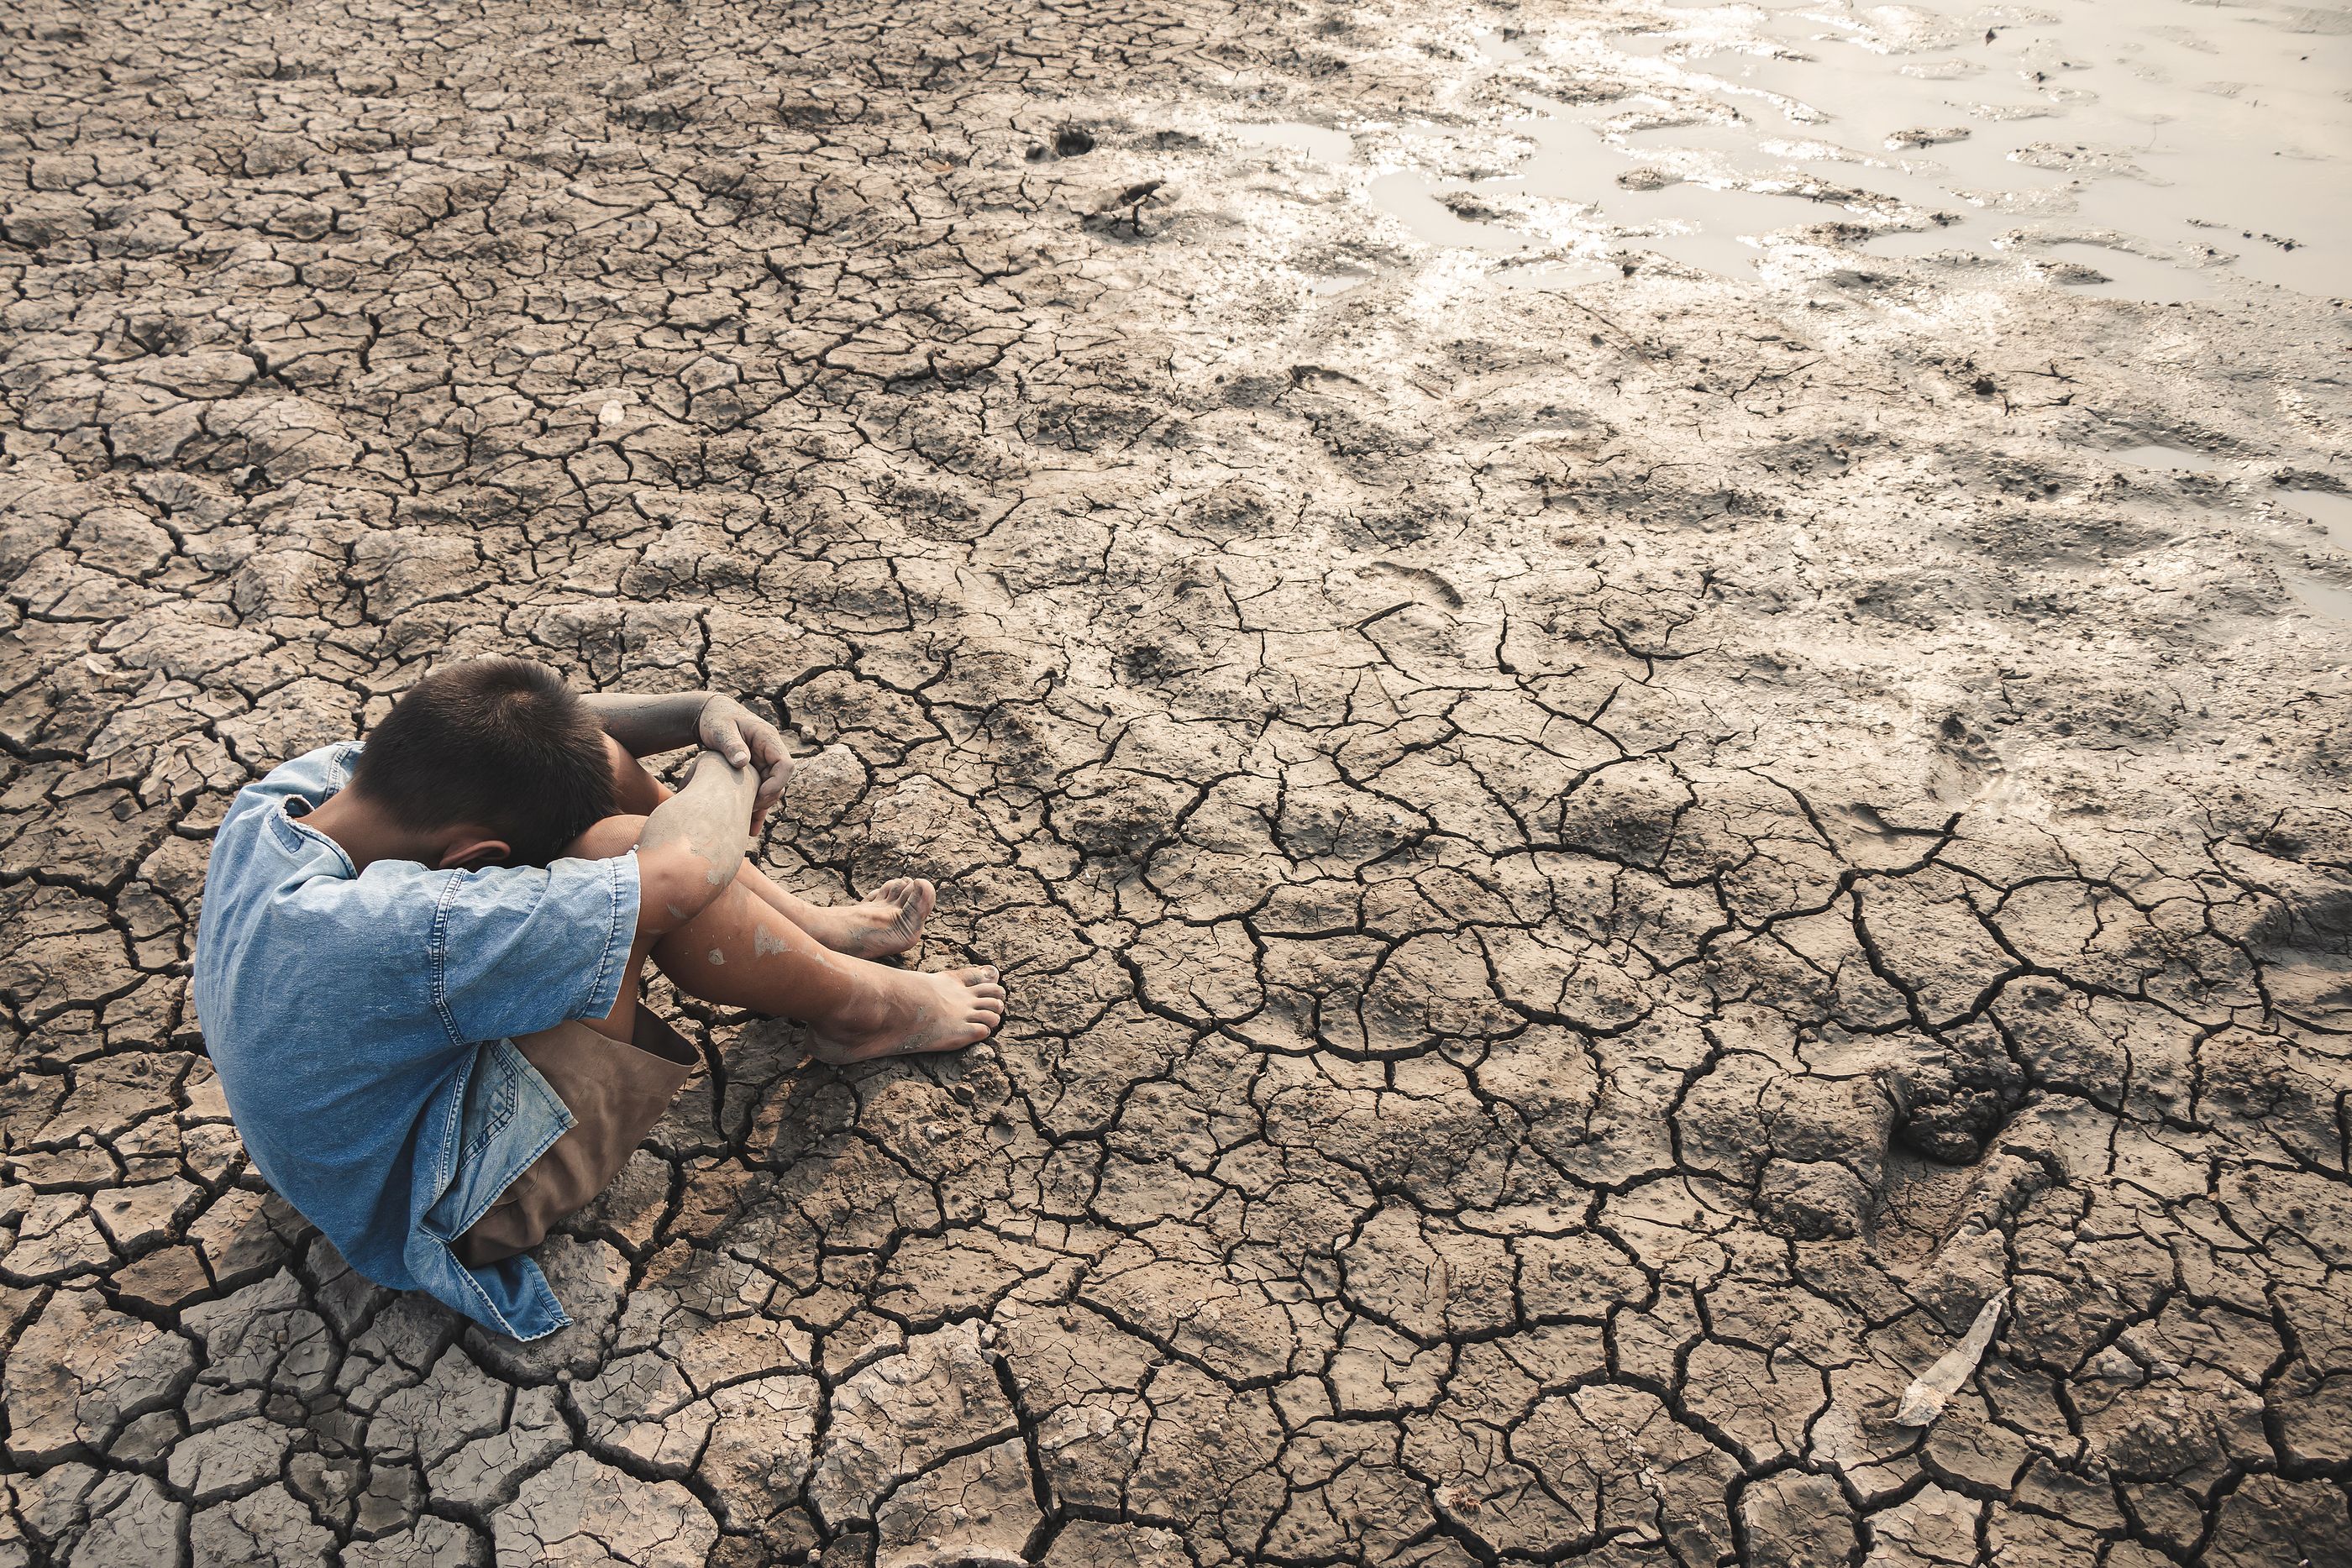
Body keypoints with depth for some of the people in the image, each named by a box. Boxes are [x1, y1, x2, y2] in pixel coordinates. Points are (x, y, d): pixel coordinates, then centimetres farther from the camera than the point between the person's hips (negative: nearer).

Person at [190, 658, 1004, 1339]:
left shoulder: (281, 797, -15)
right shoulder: (394, 936, -41)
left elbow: (505, 734, -2)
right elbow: (679, 873, -36)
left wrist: (699, 711, -15)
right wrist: (729, 763, -15)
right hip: (461, 1200, -8)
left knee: (588, 760, -4)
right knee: (625, 847, -25)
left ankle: (815, 927, 16)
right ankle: (859, 1004, 0)